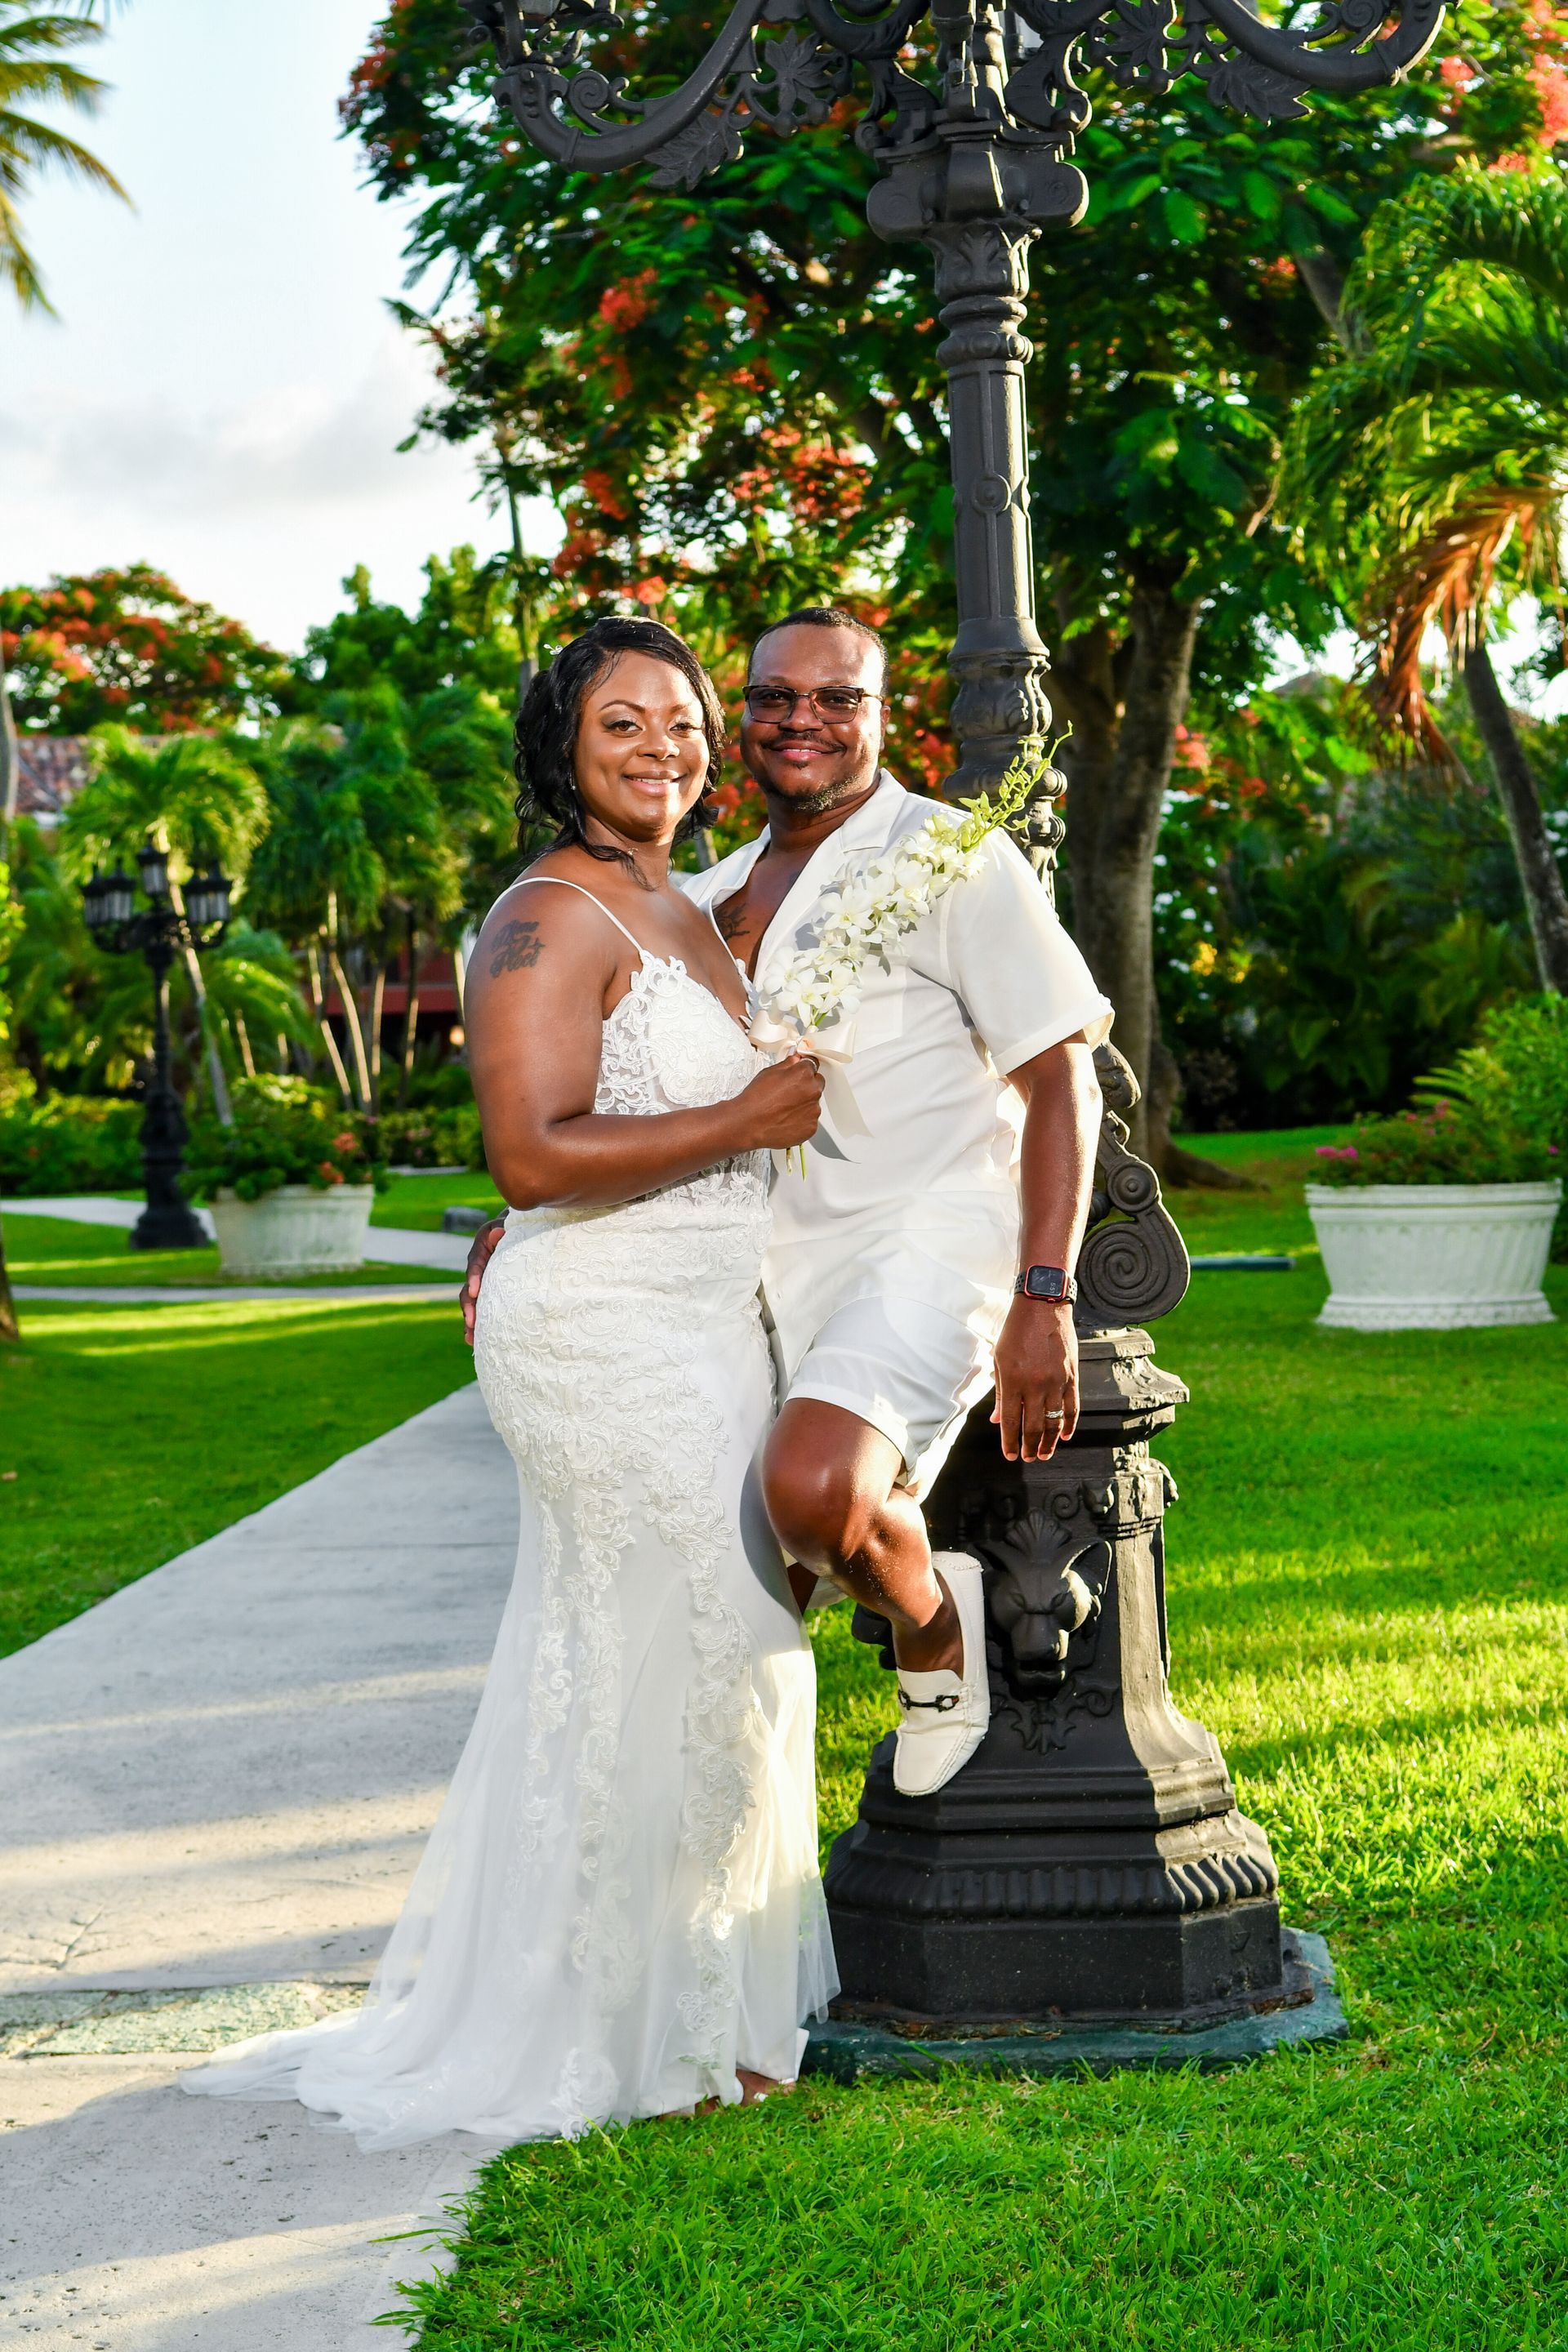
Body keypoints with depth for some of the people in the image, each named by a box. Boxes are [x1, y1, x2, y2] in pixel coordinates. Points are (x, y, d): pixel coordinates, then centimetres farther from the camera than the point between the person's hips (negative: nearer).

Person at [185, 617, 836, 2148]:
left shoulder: (675, 913, 15)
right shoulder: (550, 922, -15)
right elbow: (532, 1156, -26)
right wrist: (749, 1120, -20)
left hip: (687, 1335, 9)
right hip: (613, 1345, -9)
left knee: (603, 1675, 15)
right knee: (678, 1675, -4)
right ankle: (652, 2035, 10)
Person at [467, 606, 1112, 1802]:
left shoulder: (952, 860, -4)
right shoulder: (715, 898, 15)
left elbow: (1062, 1075, -9)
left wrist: (1045, 1299, -18)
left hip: (924, 1243, -6)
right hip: (777, 1274, 6)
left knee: (813, 1483, -31)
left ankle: (935, 1627, -2)